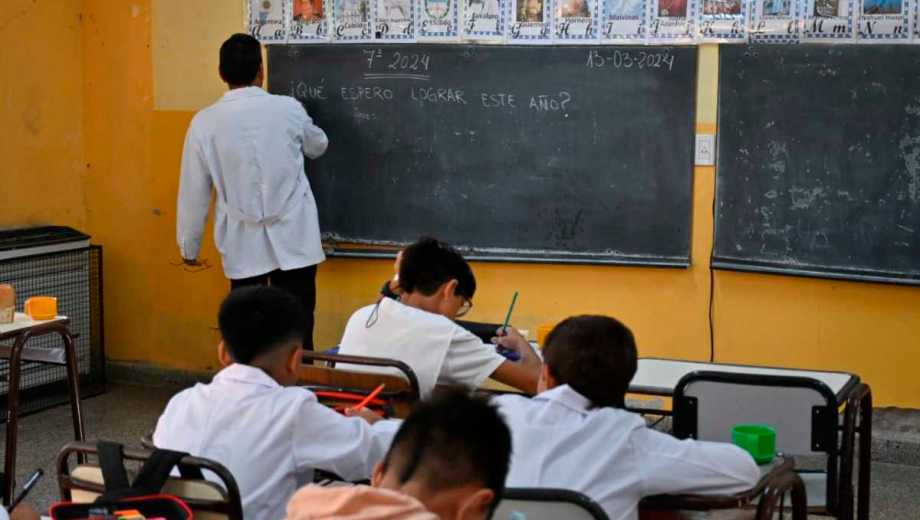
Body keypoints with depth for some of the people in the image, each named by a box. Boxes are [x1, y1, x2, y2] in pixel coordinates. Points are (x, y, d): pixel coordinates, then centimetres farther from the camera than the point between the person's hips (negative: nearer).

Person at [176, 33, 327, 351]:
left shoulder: (205, 122, -6)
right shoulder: (288, 109, -4)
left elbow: (194, 192, 0)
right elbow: (317, 147, 18)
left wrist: (189, 246, 12)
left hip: (243, 245, 1)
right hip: (293, 241, 0)